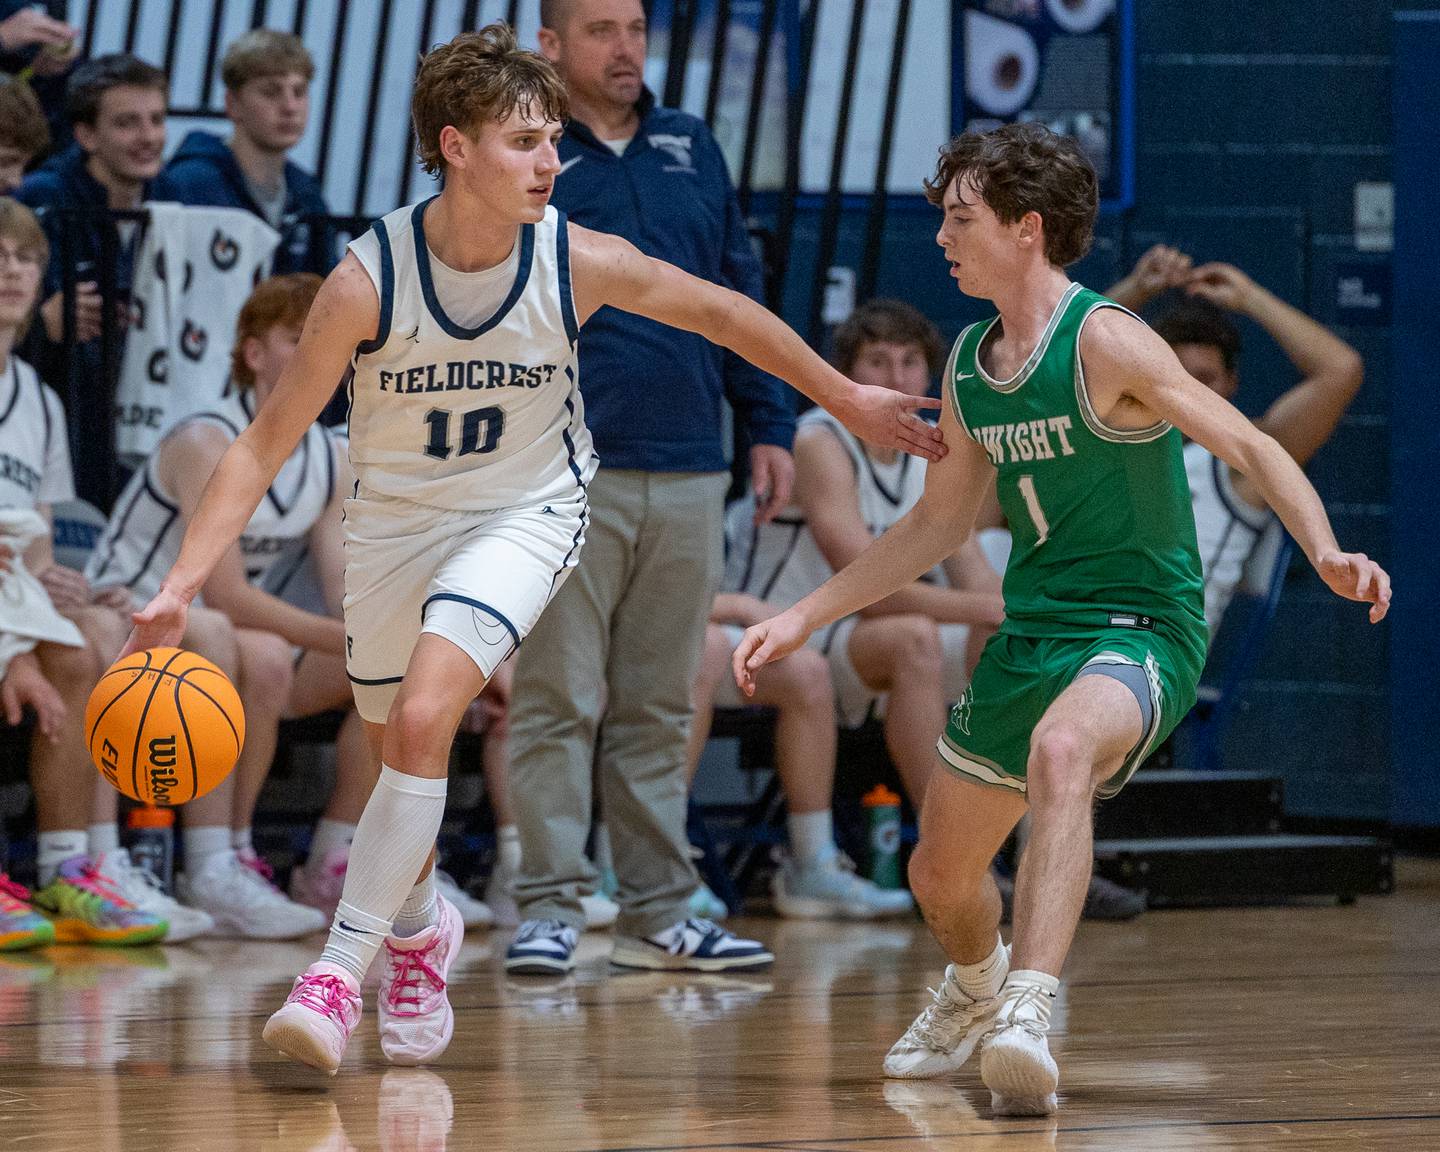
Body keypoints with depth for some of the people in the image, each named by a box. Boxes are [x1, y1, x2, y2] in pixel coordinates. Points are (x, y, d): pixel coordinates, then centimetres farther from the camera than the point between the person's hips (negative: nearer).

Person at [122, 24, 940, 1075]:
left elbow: (721, 312, -2)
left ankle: (342, 970, -18)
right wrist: (183, 583, -29)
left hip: (527, 512, -2)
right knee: (399, 749, 16)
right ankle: (419, 928, 47)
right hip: (397, 516, 2)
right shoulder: (369, 279, -24)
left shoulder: (578, 263, -21)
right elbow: (269, 441, -19)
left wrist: (851, 402, 8)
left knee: (423, 718, -24)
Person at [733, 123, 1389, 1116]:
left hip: (1141, 627, -8)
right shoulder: (969, 366, 8)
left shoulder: (1104, 342, -15)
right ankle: (976, 997, 53)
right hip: (1033, 631, 8)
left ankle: (1030, 1013, -49)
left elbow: (1249, 448, -20)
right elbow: (937, 526, 20)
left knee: (1059, 752, -41)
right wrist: (803, 618, 19)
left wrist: (1325, 552, -38)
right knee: (941, 875, 18)